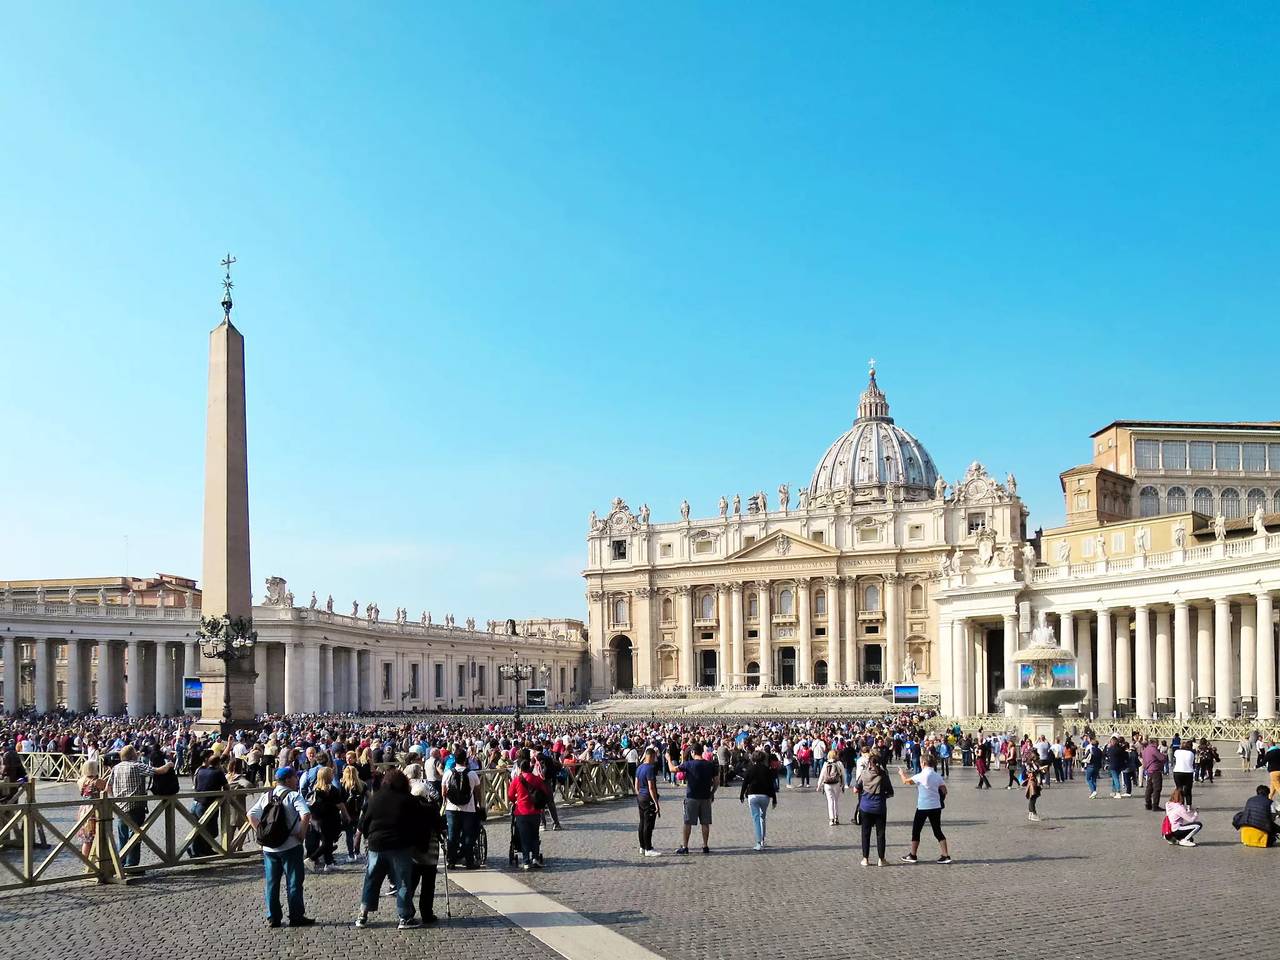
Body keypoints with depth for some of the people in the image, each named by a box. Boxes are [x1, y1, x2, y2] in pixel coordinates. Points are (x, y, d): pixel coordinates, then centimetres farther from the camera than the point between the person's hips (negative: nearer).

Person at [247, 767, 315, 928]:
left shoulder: (266, 796, 8)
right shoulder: (293, 796, -10)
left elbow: (251, 815, 6)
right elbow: (306, 815, -25)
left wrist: (261, 833, 7)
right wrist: (302, 833, -13)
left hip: (268, 847, 5)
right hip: (290, 847, -5)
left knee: (271, 883, 12)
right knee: (294, 882, 4)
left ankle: (272, 918, 15)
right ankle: (296, 917, 8)